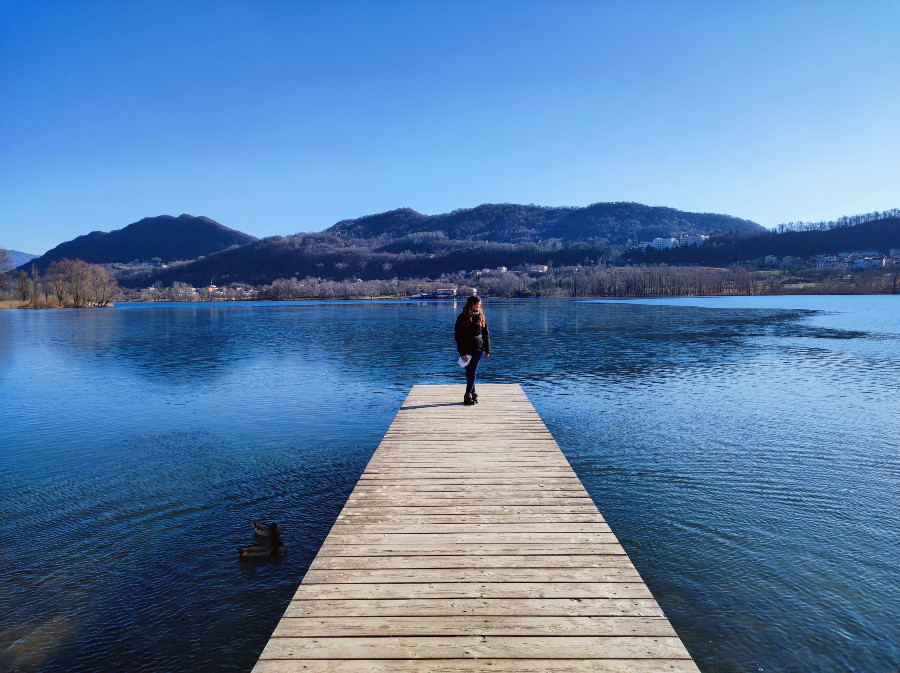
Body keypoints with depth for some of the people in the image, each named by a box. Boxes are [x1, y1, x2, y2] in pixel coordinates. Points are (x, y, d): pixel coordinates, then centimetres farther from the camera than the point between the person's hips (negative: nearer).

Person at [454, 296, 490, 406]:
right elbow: (458, 336, -5)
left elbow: (485, 334, 10)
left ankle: (468, 394, 1)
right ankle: (473, 392, 14)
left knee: (473, 372, -3)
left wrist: (487, 349, 5)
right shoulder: (462, 318, -4)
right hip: (466, 349, -1)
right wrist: (462, 352, -11)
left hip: (477, 349, 1)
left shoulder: (480, 316, 6)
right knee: (469, 372, 4)